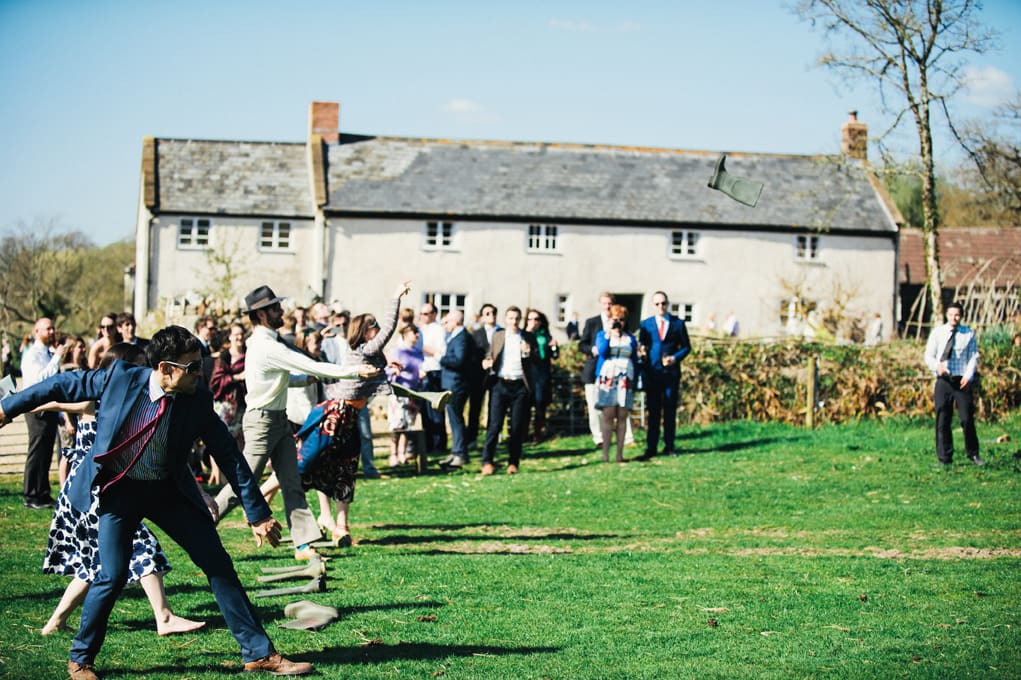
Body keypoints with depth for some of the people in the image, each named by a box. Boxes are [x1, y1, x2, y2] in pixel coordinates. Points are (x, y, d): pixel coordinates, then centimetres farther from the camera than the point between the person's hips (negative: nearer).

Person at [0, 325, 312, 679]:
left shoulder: (198, 400, -10)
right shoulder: (120, 378, -16)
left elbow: (229, 456, -3)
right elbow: (65, 384, -1)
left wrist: (258, 514, -1)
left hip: (170, 491, 3)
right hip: (118, 491, -2)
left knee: (219, 566, -1)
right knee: (112, 576, -9)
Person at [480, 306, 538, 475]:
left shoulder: (528, 337, 10)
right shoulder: (497, 336, 12)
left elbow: (536, 359, 7)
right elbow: (490, 354, 17)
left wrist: (528, 352, -14)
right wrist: (487, 362, -5)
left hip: (520, 386, 0)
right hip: (500, 384, 0)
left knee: (517, 427, 2)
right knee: (495, 424, -8)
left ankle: (513, 463, 10)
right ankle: (487, 462, -8)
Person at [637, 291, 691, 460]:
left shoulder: (678, 324, 6)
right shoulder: (646, 324, 9)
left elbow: (686, 346, 7)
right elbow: (641, 345, 11)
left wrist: (675, 357, -10)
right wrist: (642, 350, -13)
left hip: (671, 372, 0)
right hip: (652, 372, 0)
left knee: (670, 410, 3)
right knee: (653, 411, 1)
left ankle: (669, 446, 10)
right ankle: (651, 448, 2)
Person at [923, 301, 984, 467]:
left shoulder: (969, 334, 4)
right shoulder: (937, 333, 6)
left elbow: (974, 357, 3)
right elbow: (929, 355, 6)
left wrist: (969, 375, -12)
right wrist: (936, 366, -15)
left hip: (962, 381, -1)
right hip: (943, 381, 1)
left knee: (967, 419, -2)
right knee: (942, 421, 2)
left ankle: (973, 454, 14)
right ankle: (944, 458, 9)